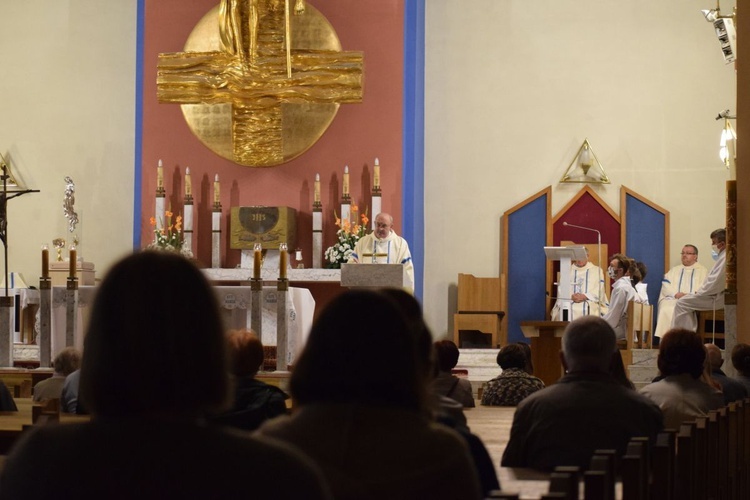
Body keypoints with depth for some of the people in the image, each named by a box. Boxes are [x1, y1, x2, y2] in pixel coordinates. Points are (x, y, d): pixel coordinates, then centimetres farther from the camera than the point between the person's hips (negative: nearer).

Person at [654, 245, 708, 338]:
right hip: (673, 299, 3)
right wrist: (676, 294, -9)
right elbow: (666, 286, 12)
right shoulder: (674, 270, 28)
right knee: (666, 310, -32)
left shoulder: (702, 271, 18)